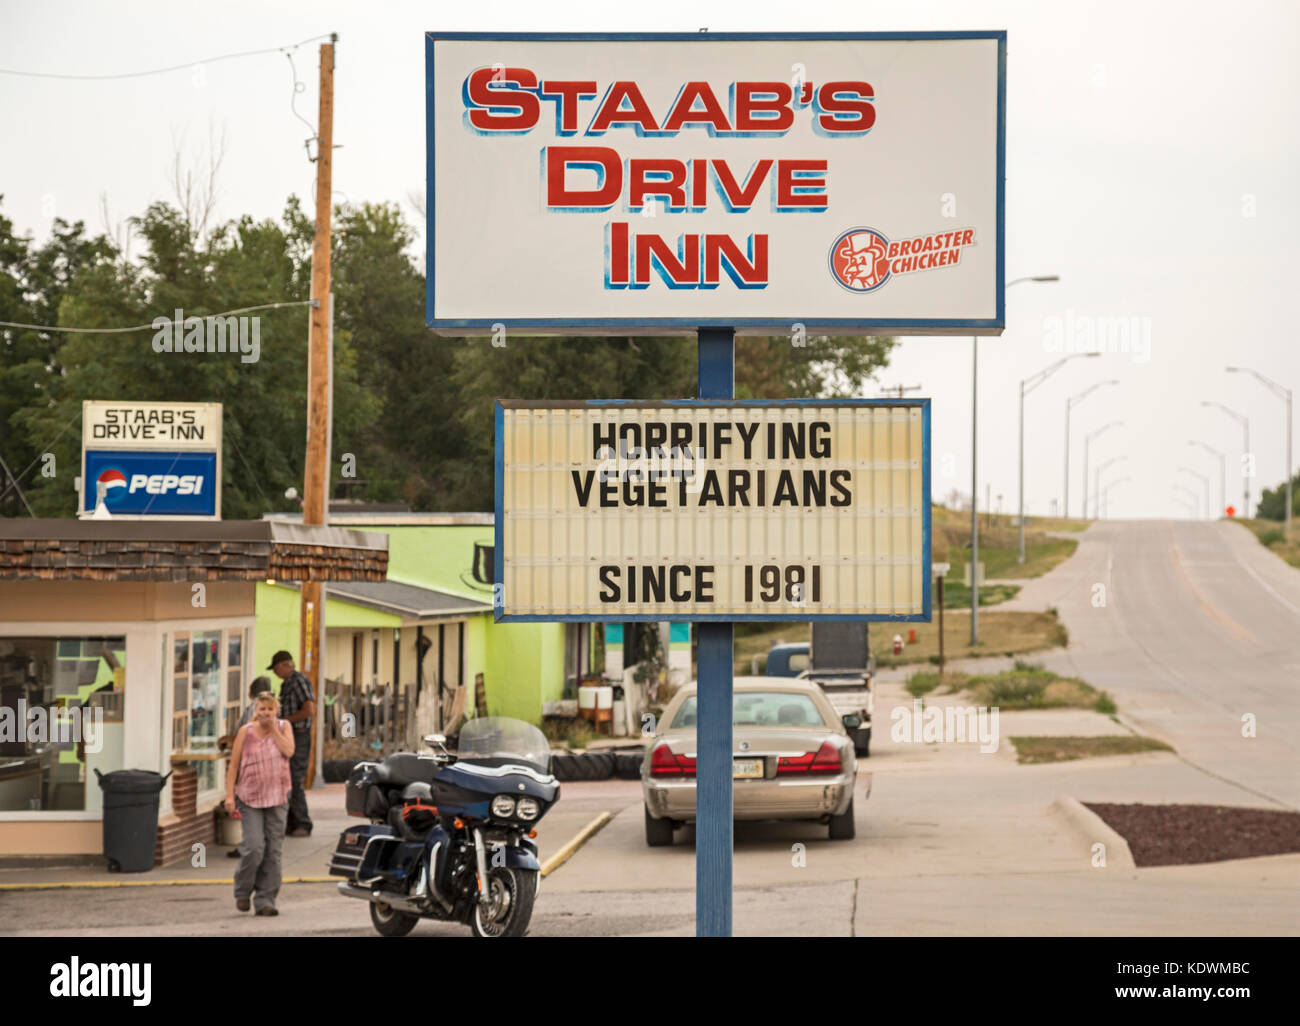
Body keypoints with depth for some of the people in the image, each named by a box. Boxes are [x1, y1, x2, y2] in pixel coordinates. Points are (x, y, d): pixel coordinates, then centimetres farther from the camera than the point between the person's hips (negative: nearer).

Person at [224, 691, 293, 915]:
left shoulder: (283, 727, 7)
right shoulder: (246, 731, 2)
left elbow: (288, 751, -11)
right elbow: (233, 765, 2)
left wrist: (273, 728, -7)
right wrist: (229, 795, -5)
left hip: (277, 797, 2)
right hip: (250, 797, -2)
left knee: (273, 851, 1)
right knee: (254, 847, -14)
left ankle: (265, 901, 7)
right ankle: (242, 892, 9)